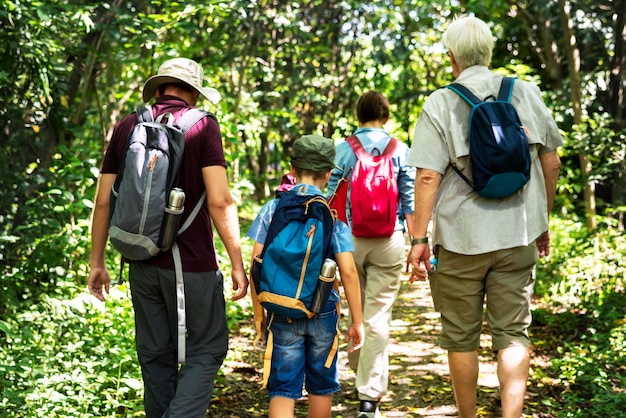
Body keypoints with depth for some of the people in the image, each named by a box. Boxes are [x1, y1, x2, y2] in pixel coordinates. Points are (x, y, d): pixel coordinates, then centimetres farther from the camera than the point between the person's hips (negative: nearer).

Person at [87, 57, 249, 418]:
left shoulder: (128, 127, 6)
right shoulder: (203, 126, -6)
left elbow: (104, 201, 6)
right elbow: (219, 201, -14)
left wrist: (97, 262, 14)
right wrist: (238, 264, -9)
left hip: (143, 263, 5)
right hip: (191, 264, -5)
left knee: (156, 356, 15)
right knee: (206, 350, 5)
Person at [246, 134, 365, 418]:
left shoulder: (273, 208, -1)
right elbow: (348, 270, -8)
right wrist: (357, 321, 0)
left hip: (282, 312, 0)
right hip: (323, 310, 0)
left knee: (282, 389, 2)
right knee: (321, 386, 18)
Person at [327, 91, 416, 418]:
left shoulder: (341, 151, 1)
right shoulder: (400, 151, 0)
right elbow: (410, 201, 0)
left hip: (350, 239, 2)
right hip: (389, 241, -1)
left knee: (356, 308, 21)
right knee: (378, 315, -2)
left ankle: (359, 370, 39)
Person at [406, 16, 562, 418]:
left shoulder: (441, 103, -6)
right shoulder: (527, 94, 4)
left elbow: (428, 176, -12)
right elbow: (551, 164, 9)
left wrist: (419, 239, -8)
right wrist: (543, 222, 20)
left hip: (460, 237, -2)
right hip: (518, 235, 2)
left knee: (461, 336, 12)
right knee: (513, 332, 7)